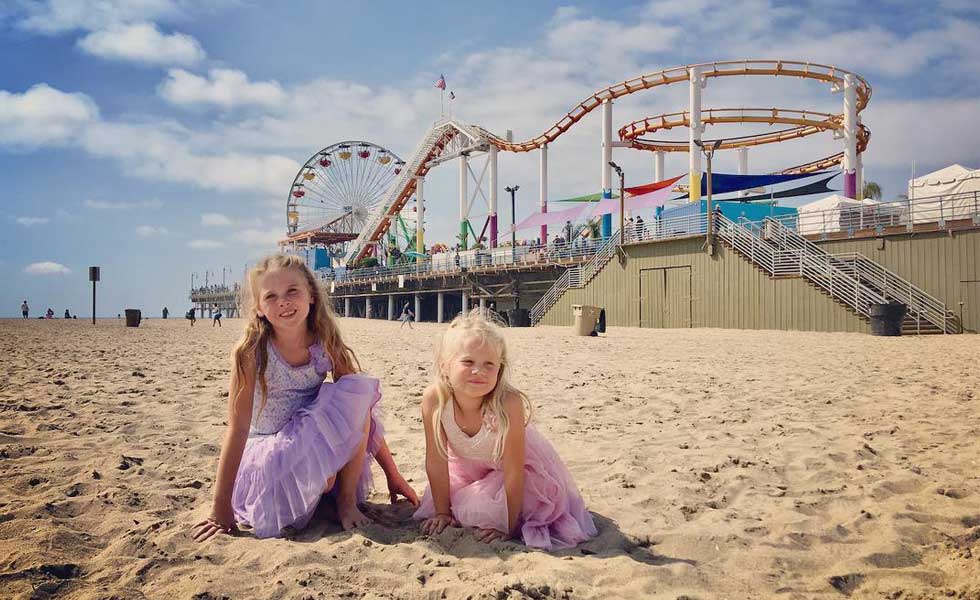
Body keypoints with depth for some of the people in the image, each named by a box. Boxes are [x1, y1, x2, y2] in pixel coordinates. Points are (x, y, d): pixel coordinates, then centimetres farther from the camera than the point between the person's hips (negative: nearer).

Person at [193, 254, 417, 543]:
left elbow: (364, 407, -3)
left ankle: (347, 499, -11)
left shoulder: (326, 346, -8)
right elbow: (237, 430, -19)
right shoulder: (252, 352, -18)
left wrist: (393, 476, -3)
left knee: (359, 387, -21)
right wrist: (221, 513, -20)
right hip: (268, 452, -3)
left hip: (316, 443, 4)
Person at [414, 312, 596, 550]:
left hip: (521, 469, -4)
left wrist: (508, 527, -22)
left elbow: (513, 474, -28)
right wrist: (442, 512, -8)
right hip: (467, 466, 4)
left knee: (476, 510, -19)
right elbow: (436, 461, -16)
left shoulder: (509, 404, -38)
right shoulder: (434, 398, -29)